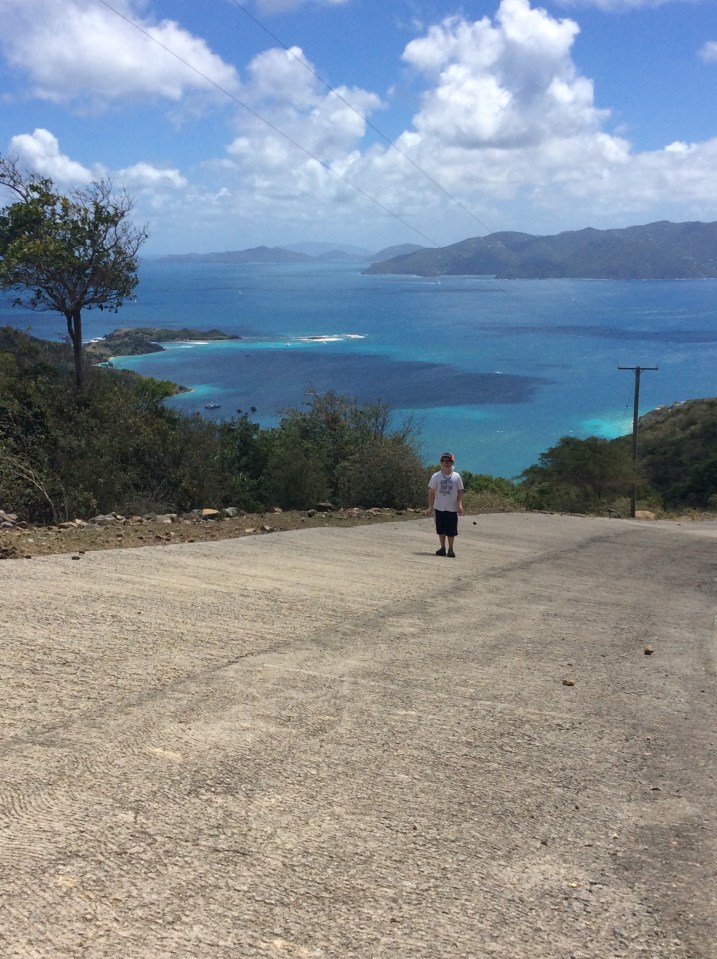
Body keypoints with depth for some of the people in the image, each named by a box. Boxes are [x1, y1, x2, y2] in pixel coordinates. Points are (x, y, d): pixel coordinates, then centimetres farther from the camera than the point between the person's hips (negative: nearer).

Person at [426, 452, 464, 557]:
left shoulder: (456, 476, -1)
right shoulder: (436, 476, -1)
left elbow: (460, 492, 3)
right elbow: (431, 492, 3)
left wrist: (460, 504, -7)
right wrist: (430, 506, -1)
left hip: (452, 508, -1)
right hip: (439, 508, 1)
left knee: (451, 530, 1)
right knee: (441, 530, 9)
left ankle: (450, 549, 13)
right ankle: (443, 548, 20)